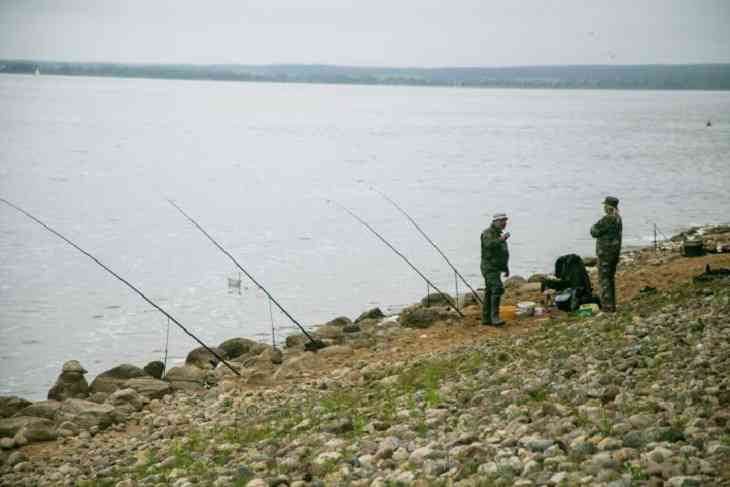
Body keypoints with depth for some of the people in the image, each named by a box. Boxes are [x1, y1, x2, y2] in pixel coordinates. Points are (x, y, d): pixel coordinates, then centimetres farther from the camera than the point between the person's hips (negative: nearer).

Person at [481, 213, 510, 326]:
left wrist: (506, 268, 24)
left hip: (496, 268, 10)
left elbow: (502, 252, 25)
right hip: (490, 267, -10)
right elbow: (489, 245, -32)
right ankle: (495, 317, -25)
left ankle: (486, 318, 14)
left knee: (490, 293, 10)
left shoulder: (498, 234, 18)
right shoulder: (488, 233, -11)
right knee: (497, 289, -21)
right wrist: (501, 239, -46)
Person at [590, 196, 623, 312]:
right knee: (610, 278, 17)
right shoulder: (618, 219, 10)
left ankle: (607, 306, -5)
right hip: (615, 253, 9)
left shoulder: (607, 220, -21)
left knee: (604, 279, -4)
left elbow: (595, 232, -14)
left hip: (605, 253, -9)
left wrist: (593, 227, 6)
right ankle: (611, 305, 21)